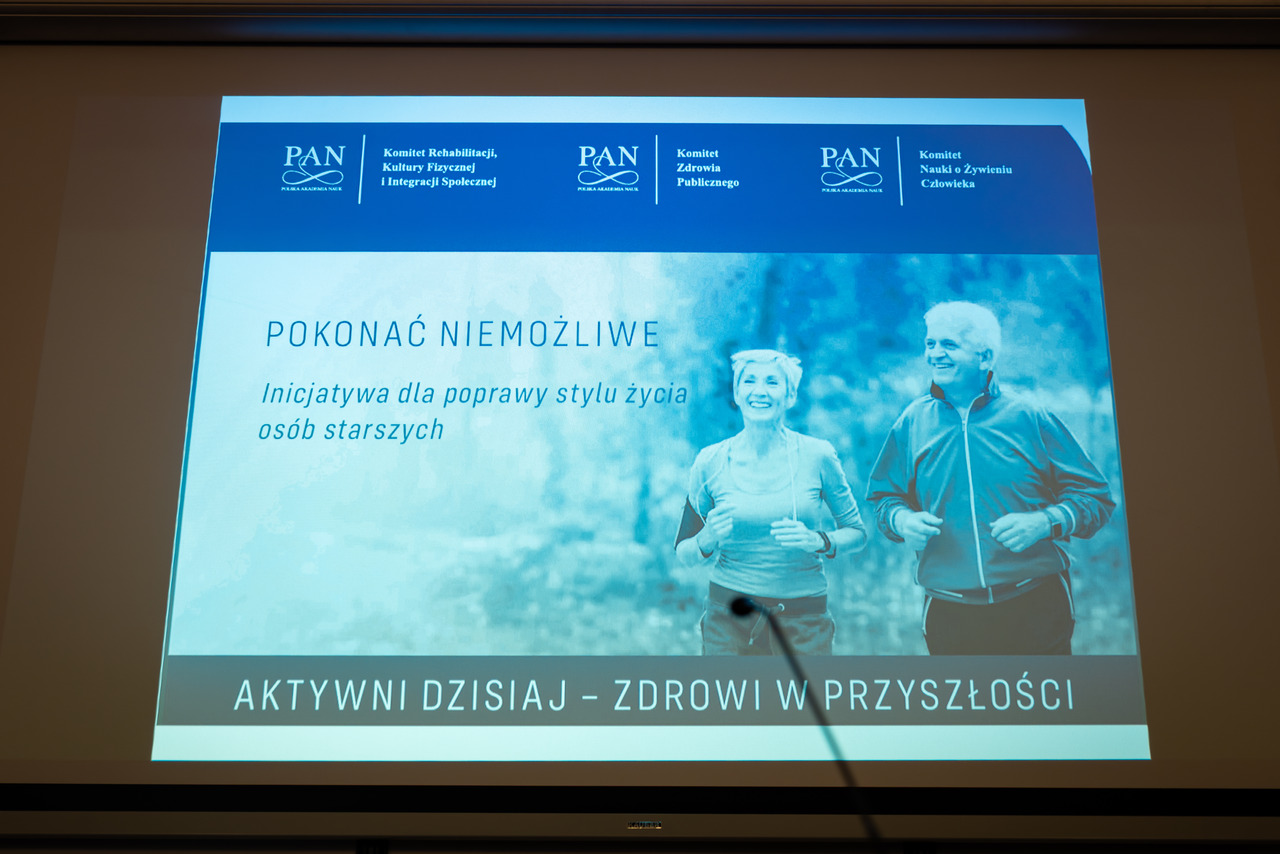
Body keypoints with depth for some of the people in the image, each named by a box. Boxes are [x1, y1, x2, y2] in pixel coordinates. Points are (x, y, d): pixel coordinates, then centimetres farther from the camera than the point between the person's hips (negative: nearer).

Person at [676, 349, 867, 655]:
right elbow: (684, 554, 4)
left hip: (804, 618, 0)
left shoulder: (817, 455, -4)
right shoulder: (710, 462, -3)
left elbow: (857, 533, 5)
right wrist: (708, 539, -17)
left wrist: (818, 542, -15)